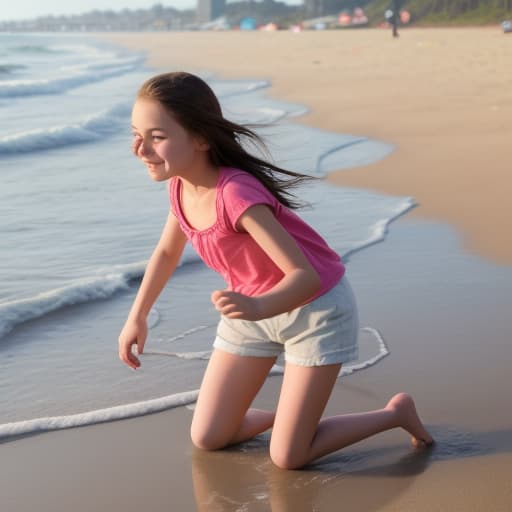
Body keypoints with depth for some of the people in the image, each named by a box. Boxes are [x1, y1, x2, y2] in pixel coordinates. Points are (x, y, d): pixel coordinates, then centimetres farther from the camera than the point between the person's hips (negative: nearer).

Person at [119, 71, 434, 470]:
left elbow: (306, 276, -37)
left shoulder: (237, 194, -34)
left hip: (316, 307, -7)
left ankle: (396, 412, 14)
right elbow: (167, 251, 12)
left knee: (288, 458, -6)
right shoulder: (181, 187, -10)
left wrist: (258, 307, -55)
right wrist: (137, 317, 12)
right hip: (255, 307, 7)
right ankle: (284, 416, 30)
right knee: (206, 439, 3)